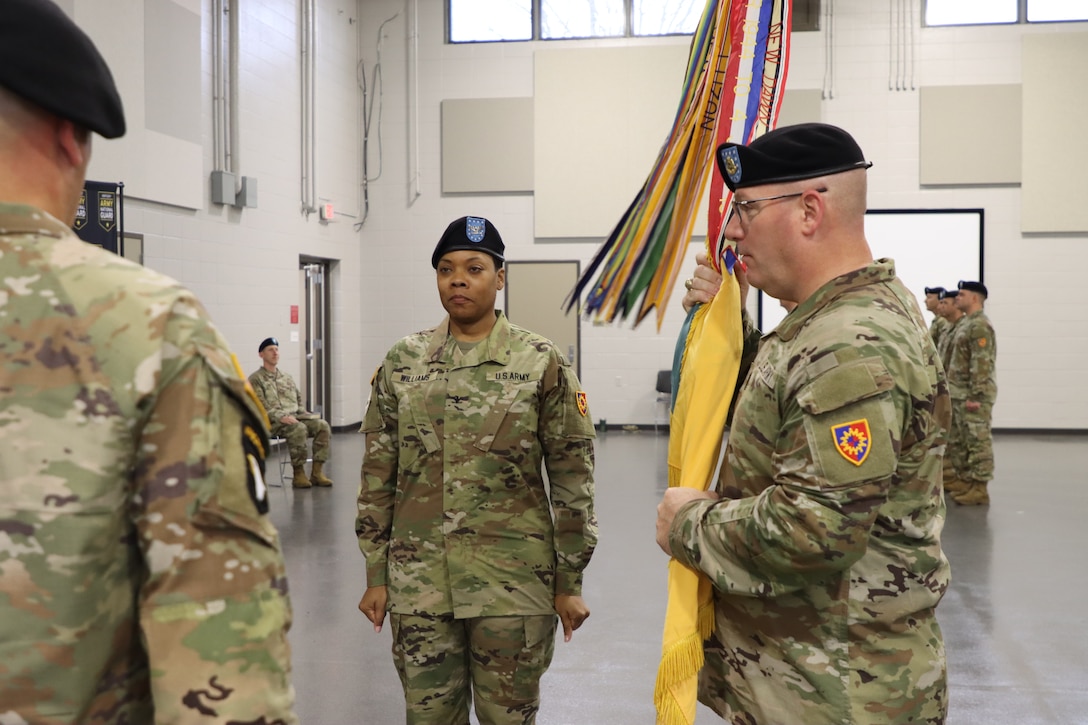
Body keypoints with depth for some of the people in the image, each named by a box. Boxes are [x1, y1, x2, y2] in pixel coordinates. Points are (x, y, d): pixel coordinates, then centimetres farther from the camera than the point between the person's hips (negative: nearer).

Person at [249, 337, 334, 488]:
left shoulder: (287, 378, 24)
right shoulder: (255, 379, 3)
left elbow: (299, 400, 25)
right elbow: (261, 407, -10)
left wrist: (305, 415, 4)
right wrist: (281, 417, -23)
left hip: (295, 418, 6)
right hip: (272, 423, -6)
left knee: (323, 426, -19)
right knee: (299, 429, -36)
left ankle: (317, 472, -19)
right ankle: (298, 474, -24)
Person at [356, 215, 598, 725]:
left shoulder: (542, 363, -4)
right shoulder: (402, 363, 4)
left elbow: (572, 477, -2)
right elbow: (377, 475, 7)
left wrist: (569, 583, -2)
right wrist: (376, 576, 6)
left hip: (513, 585, -2)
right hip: (418, 585, 3)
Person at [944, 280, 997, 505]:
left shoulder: (980, 325, -16)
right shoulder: (966, 323, 16)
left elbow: (982, 365, -22)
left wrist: (975, 396, -24)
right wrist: (955, 392, 20)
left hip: (974, 396, -10)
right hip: (960, 395, 10)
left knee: (978, 441, -6)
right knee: (960, 440, 16)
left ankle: (980, 488, -3)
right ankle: (964, 480, 24)